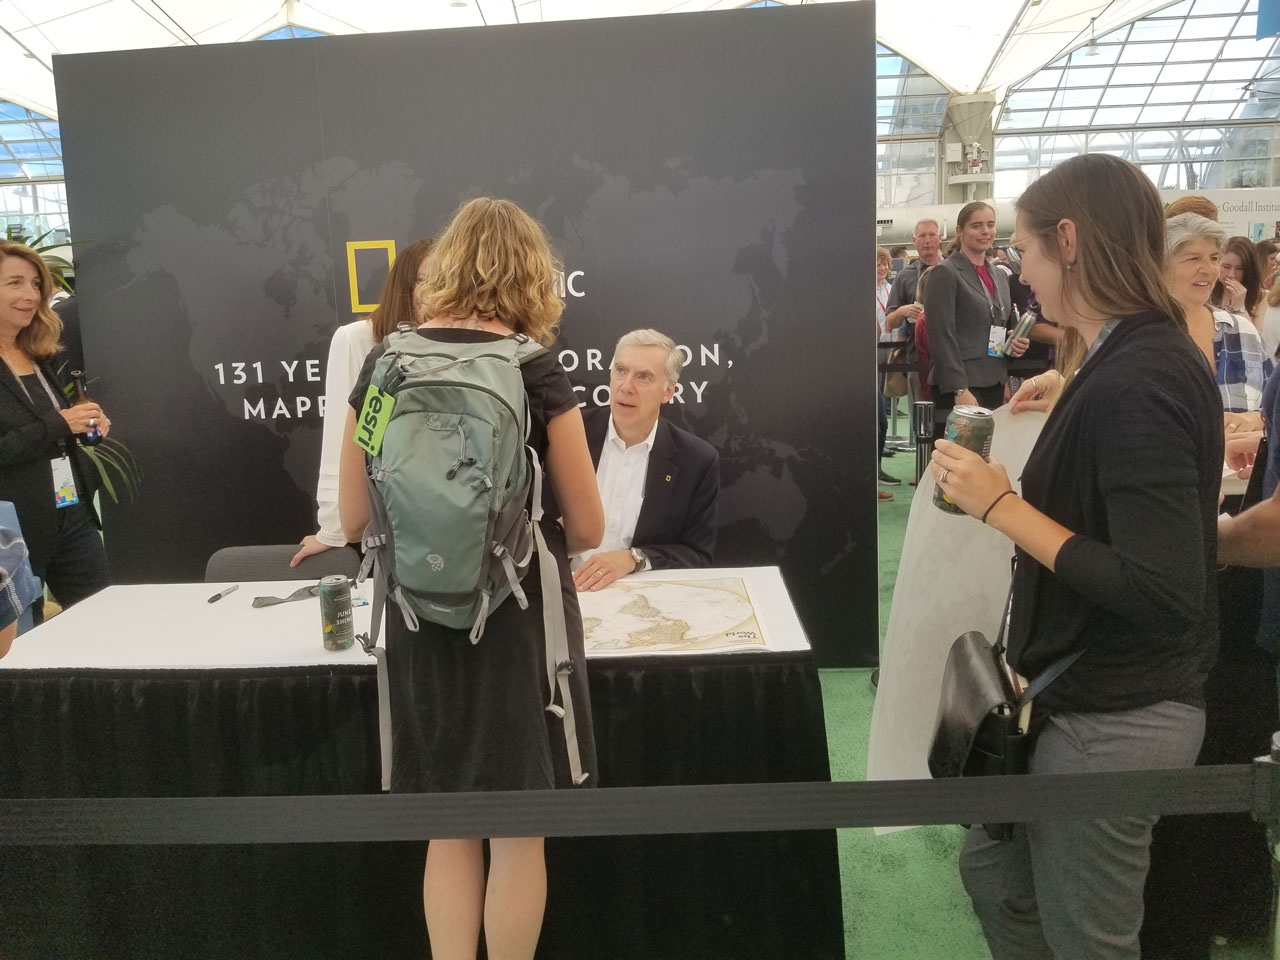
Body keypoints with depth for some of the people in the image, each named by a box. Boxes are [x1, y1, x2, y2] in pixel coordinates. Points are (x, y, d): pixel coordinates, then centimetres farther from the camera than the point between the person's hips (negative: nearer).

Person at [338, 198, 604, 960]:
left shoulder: (383, 364, -1)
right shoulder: (536, 370, -11)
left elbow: (354, 519, 3)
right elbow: (588, 529, -8)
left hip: (419, 617, 4)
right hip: (517, 615, -3)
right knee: (517, 832, 13)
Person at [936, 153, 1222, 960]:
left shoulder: (1132, 384, -26)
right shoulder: (1152, 354, 4)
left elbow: (1162, 592, -28)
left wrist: (1001, 507, -23)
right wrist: (1078, 400, 19)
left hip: (1112, 720, -9)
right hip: (1098, 696, 9)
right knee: (993, 872, 25)